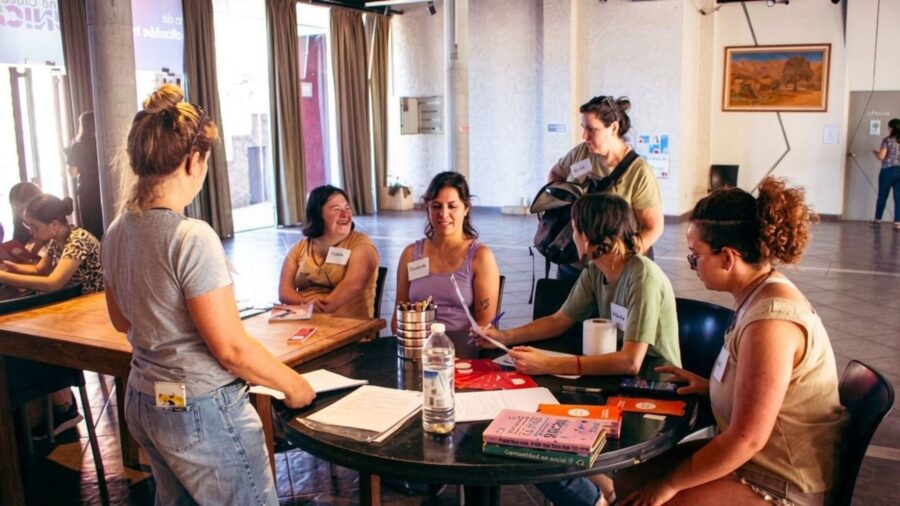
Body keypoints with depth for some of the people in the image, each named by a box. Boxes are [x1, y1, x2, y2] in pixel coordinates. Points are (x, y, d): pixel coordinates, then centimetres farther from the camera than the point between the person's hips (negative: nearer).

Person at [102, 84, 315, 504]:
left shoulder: (117, 232, 1)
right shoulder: (192, 237, -23)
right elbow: (231, 348, -21)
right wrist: (292, 384, -7)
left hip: (142, 402, 8)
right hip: (200, 410, -8)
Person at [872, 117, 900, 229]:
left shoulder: (887, 140, -8)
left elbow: (881, 156, -14)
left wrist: (876, 153, 7)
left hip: (888, 171, -3)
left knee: (882, 196, 12)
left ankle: (877, 219, 26)